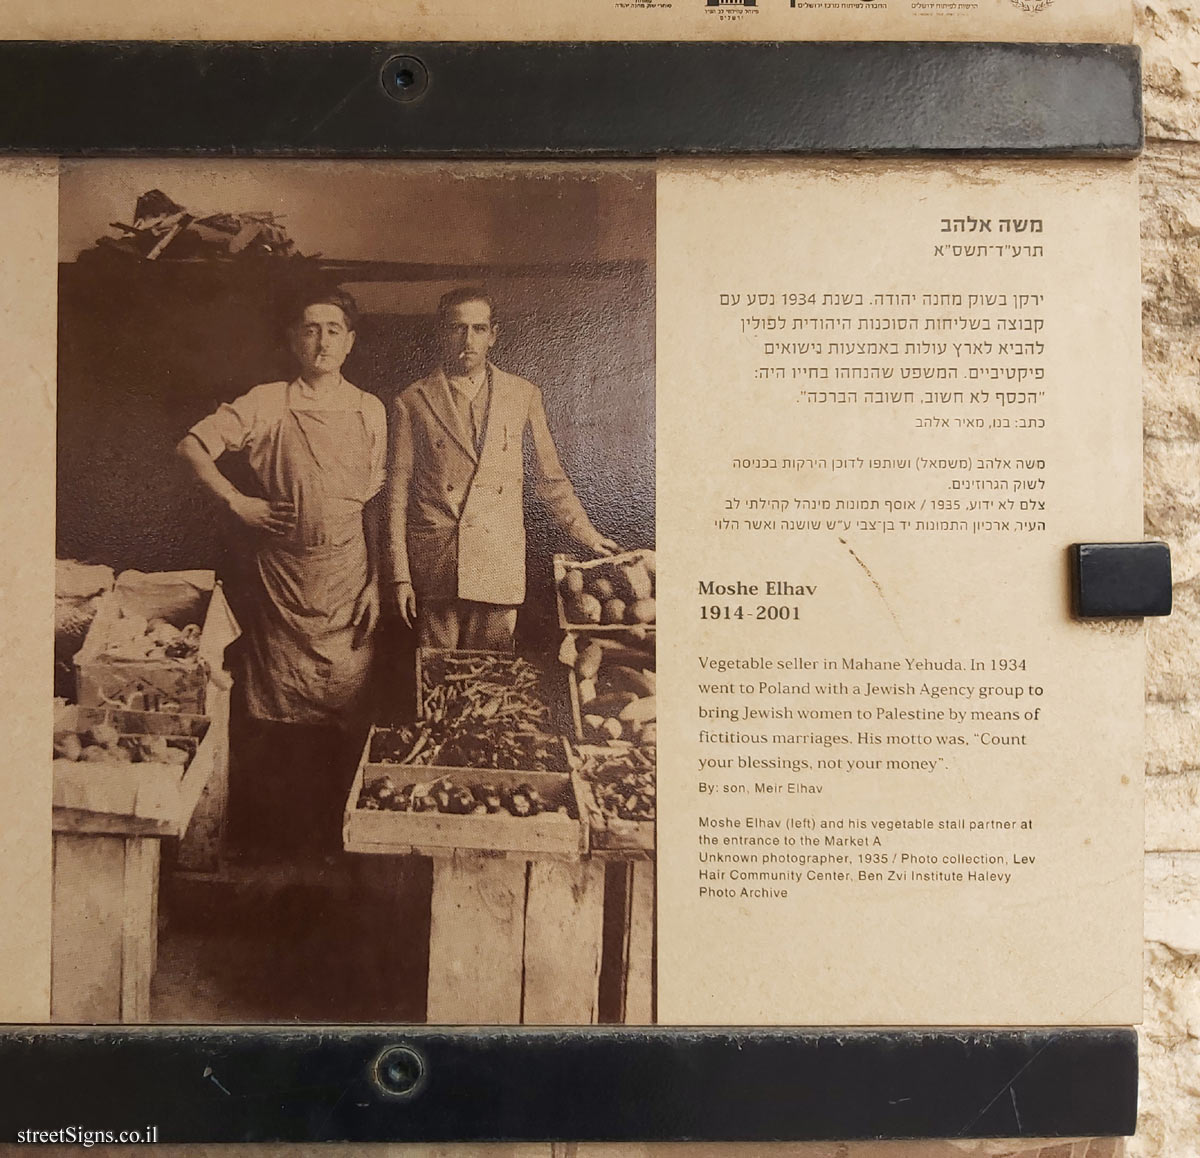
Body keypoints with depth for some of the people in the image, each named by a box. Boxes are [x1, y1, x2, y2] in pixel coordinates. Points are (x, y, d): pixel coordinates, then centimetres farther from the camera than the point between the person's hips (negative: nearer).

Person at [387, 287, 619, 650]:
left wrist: (588, 537, 14)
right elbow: (398, 493, 5)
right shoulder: (412, 403, 6)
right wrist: (400, 575, 1)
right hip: (435, 571, -1)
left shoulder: (524, 396, 9)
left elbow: (550, 479, 17)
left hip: (501, 567, 1)